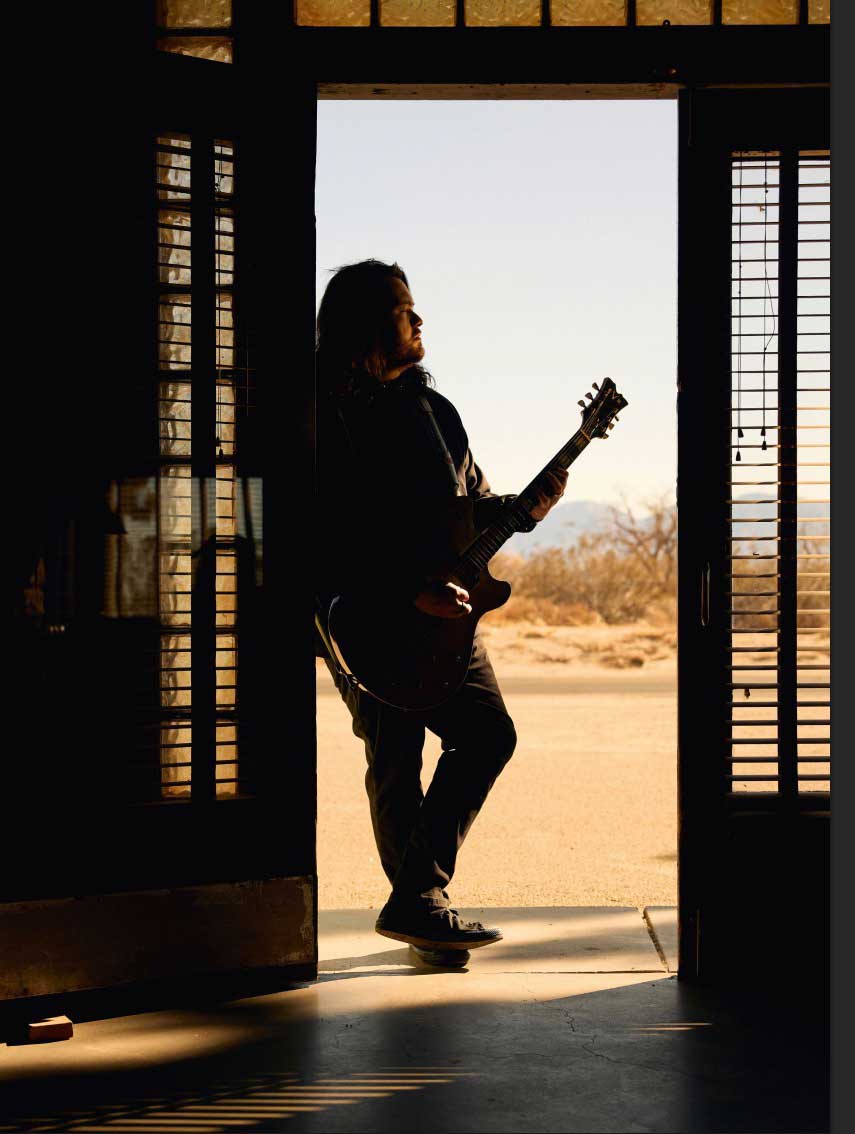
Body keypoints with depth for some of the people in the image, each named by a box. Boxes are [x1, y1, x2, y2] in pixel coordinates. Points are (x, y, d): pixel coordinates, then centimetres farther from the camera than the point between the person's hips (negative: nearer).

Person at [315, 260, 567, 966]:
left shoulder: (432, 409, 15)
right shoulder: (331, 416, -10)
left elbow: (475, 504, 22)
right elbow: (330, 545, -17)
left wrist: (525, 508, 2)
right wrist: (412, 592, -21)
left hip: (442, 615, 7)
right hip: (365, 621, -7)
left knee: (490, 734, -1)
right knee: (396, 763, -1)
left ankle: (419, 902, 3)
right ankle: (421, 902, 12)